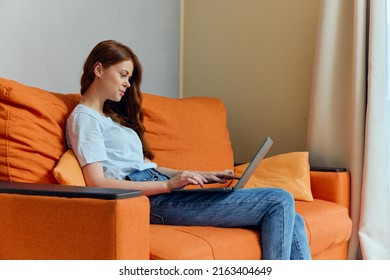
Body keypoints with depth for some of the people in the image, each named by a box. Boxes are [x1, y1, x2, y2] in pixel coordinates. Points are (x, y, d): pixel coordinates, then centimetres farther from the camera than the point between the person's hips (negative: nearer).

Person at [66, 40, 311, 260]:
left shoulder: (111, 115, 27)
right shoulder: (83, 118, 0)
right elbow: (97, 183, -13)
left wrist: (200, 176, 14)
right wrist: (169, 184, -18)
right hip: (155, 201, -9)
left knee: (291, 222, -4)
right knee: (280, 202, -15)